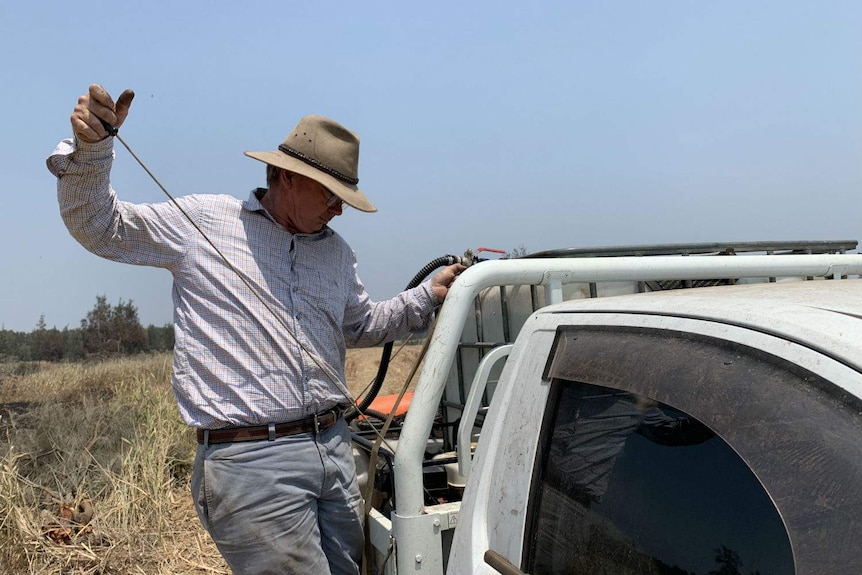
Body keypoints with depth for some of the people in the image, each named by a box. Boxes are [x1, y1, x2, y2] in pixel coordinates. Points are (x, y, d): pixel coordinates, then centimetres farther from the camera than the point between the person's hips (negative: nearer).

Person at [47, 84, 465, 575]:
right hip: (249, 459, -6)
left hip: (335, 448, 7)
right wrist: (91, 147, -10)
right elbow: (98, 227, 6)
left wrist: (428, 296, 18)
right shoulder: (201, 220, 1)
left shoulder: (336, 250, 16)